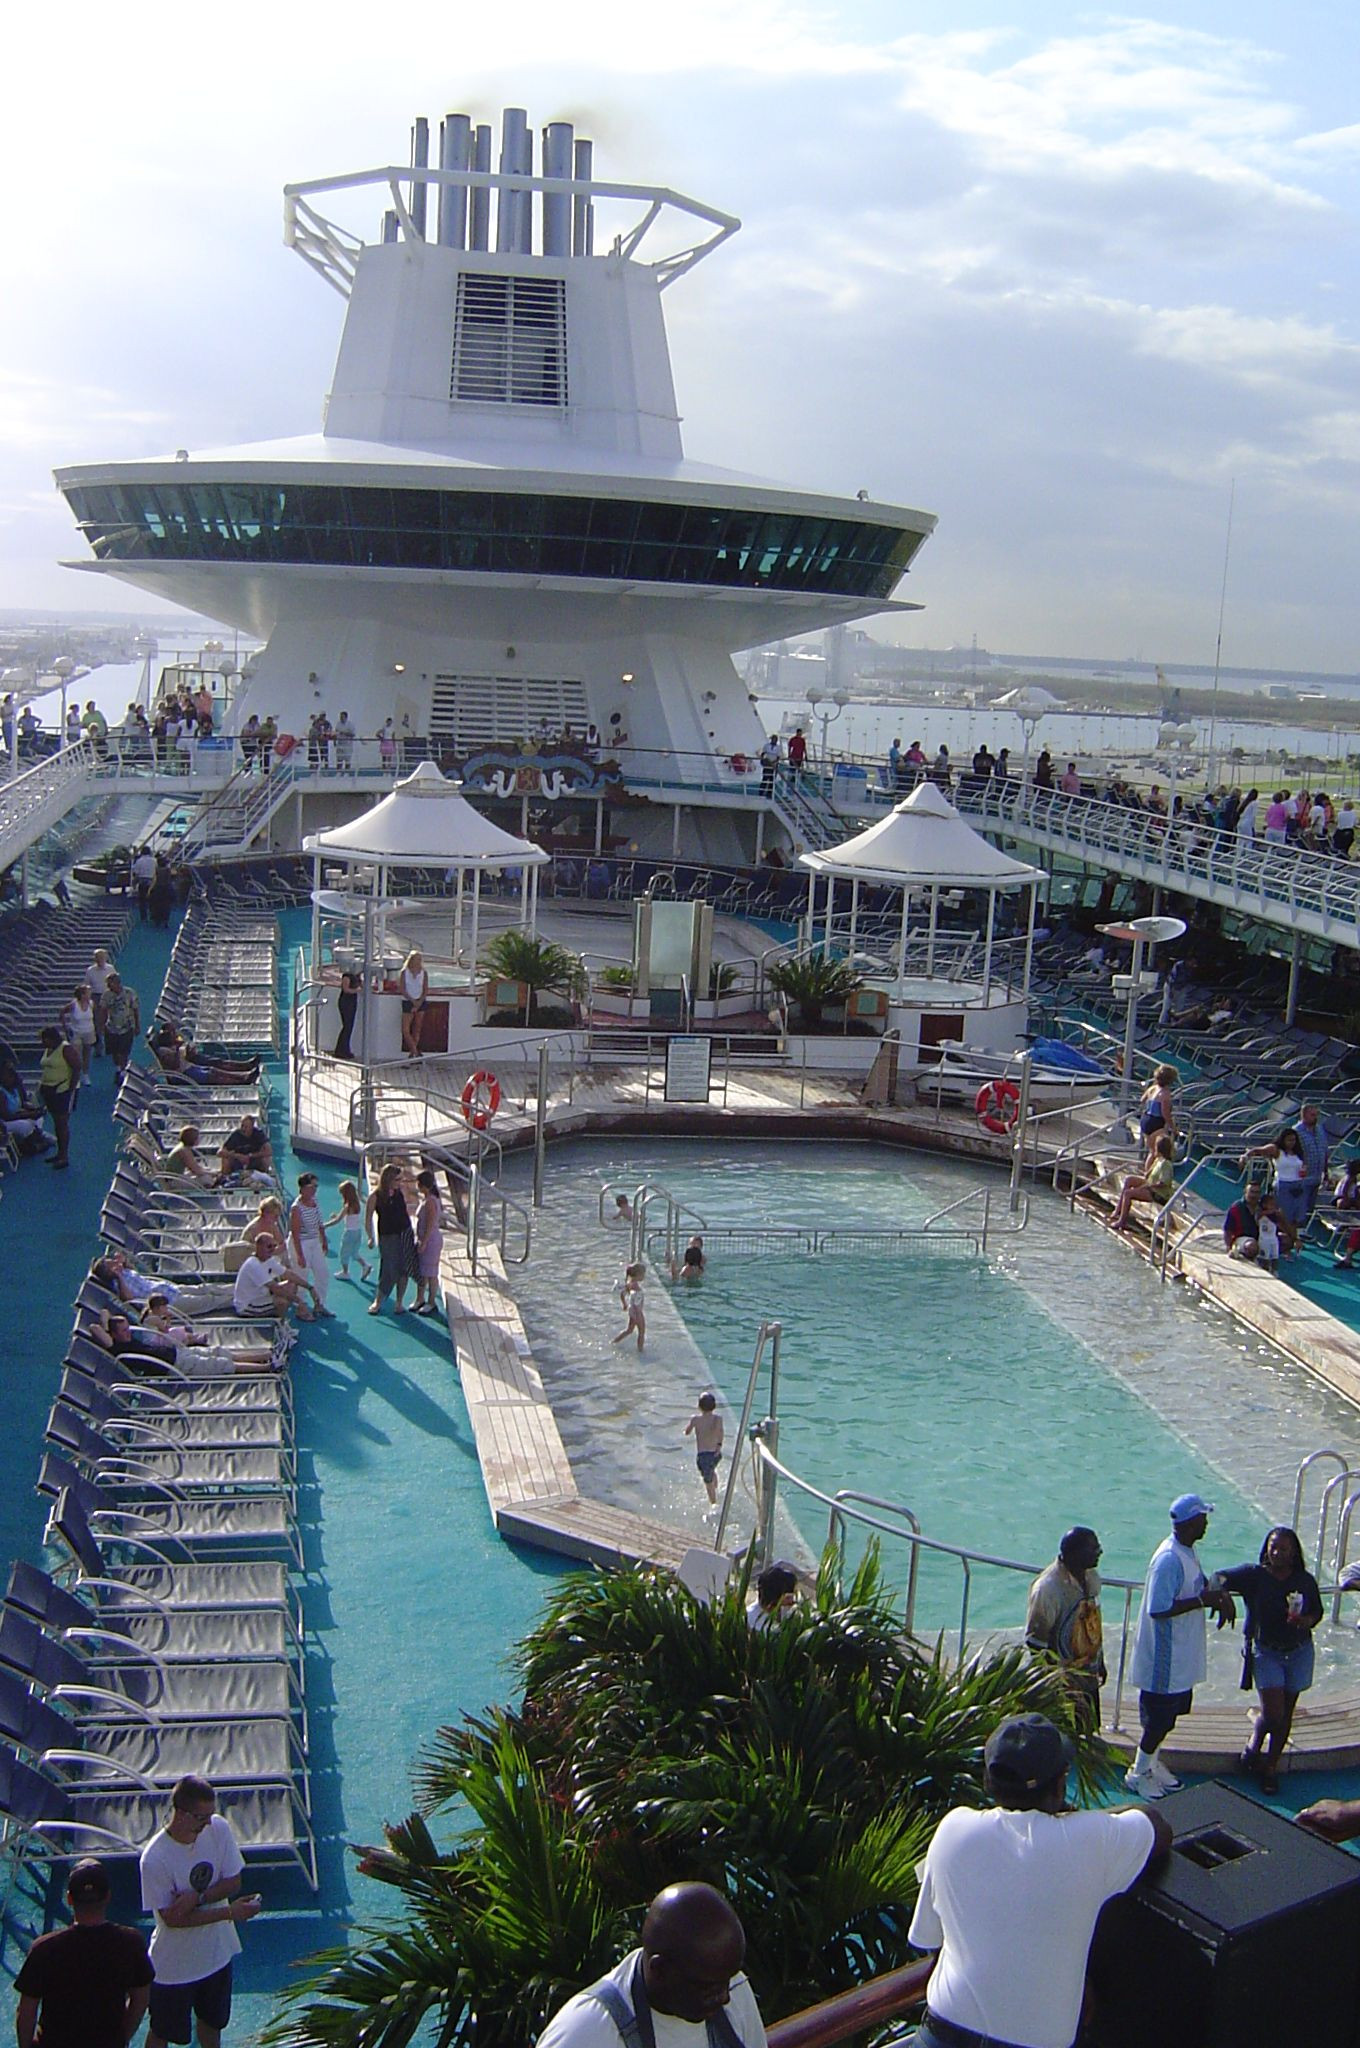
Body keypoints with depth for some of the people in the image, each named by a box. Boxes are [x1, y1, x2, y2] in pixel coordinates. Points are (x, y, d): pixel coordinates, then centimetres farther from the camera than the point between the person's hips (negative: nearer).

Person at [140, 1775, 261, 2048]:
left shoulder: (218, 1829, -16)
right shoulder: (154, 1858, -30)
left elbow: (233, 1881, -8)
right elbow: (172, 1918, -24)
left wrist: (196, 1897, -27)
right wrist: (230, 1912, -28)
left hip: (217, 1952, 5)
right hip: (174, 1964, -5)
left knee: (212, 2020, 27)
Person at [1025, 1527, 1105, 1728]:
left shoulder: (1091, 1578, 0)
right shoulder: (1048, 1588, -26)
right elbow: (1035, 1641, -21)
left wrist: (1100, 1662, 21)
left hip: (1089, 1678, 8)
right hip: (1062, 1683, -8)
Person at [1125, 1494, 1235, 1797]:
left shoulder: (1189, 1550, 3)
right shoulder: (1169, 1560, -28)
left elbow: (1200, 1583, 19)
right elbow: (1158, 1609, -29)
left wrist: (1219, 1595, -2)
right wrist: (1202, 1600, -28)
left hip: (1182, 1653, 9)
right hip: (1165, 1655, -9)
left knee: (1168, 1715, 22)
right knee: (1159, 1719, 4)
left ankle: (1151, 1762, 39)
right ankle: (1138, 1773, 21)